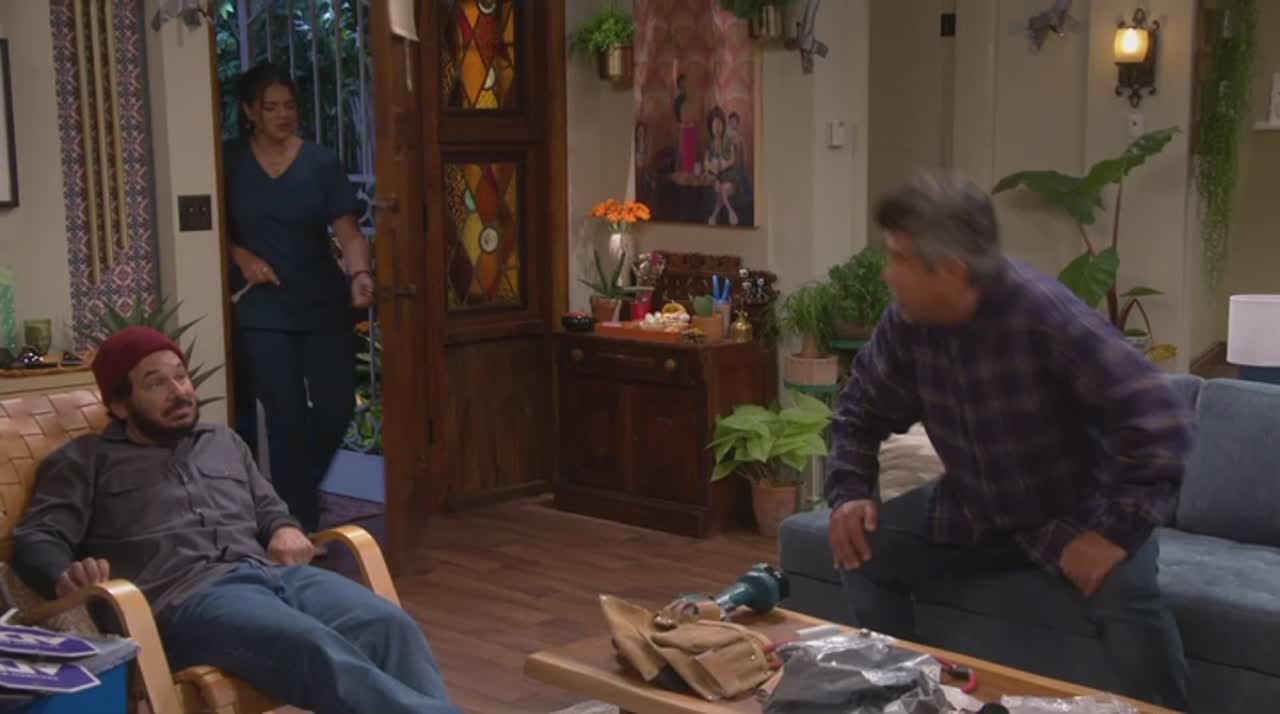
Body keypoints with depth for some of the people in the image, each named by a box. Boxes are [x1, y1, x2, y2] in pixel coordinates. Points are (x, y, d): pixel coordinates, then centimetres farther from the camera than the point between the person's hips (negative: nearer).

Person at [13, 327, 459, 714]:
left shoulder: (224, 442, 32)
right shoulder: (85, 460, 17)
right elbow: (36, 540, 7)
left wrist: (286, 530, 10)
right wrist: (67, 577, -18)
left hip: (272, 573, 6)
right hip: (186, 596, -5)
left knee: (390, 626, -27)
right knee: (320, 651, -37)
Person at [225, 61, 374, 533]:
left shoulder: (321, 163, 0)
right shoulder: (230, 163, 1)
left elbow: (348, 232, -6)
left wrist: (359, 273, -25)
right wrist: (241, 256, -11)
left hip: (323, 304, 1)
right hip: (261, 311, -1)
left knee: (336, 407, 1)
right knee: (286, 415, -5)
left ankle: (296, 493, 31)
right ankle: (300, 525, 8)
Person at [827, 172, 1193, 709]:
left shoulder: (1043, 315, -31)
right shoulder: (908, 321, -12)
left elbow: (1160, 423, -34)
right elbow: (863, 408, 7)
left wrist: (1115, 532, -34)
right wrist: (848, 493, -7)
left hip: (1076, 514, -5)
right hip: (974, 511, 6)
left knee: (1125, 595, -33)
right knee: (864, 553, -8)